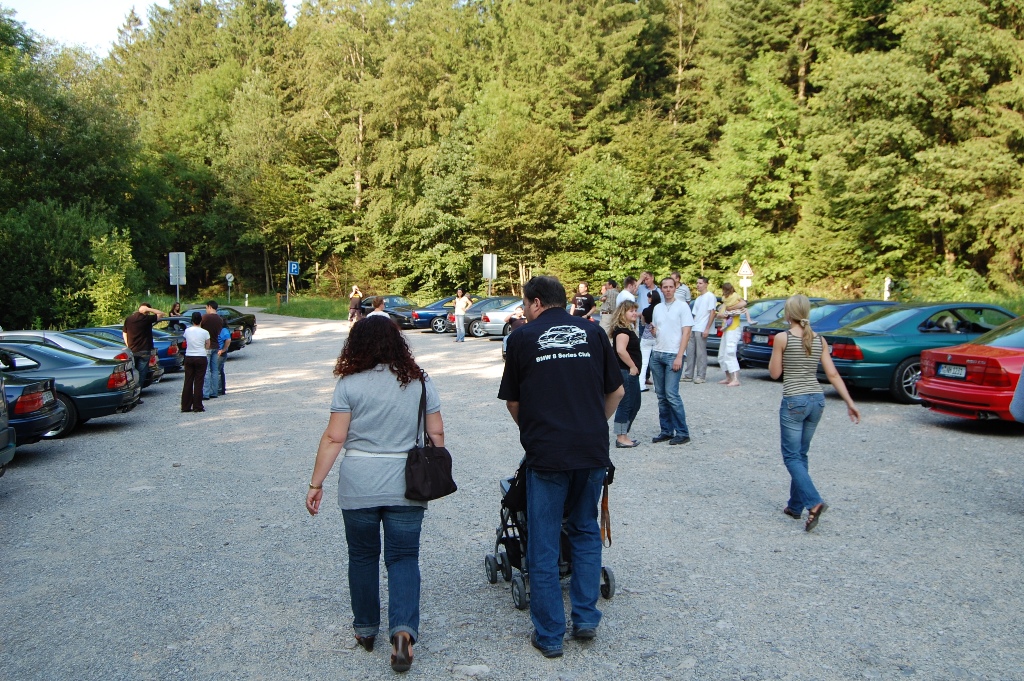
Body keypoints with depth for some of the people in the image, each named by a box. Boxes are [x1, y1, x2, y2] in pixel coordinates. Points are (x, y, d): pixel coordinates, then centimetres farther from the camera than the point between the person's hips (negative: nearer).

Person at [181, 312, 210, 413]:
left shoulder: (187, 331, 3)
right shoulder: (204, 332, -6)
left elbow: (186, 342, 13)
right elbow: (207, 347, 1)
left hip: (188, 358, 3)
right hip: (201, 358, -3)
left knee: (188, 382, 8)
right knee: (198, 382, 1)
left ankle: (185, 406, 10)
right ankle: (197, 407, 3)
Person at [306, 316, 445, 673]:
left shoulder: (349, 383, -5)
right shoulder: (419, 381, 1)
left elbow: (333, 439, -7)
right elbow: (436, 434, 3)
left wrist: (316, 484, 0)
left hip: (358, 486, -1)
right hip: (406, 486, 1)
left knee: (362, 556, 16)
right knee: (404, 557, 9)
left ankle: (365, 629, 29)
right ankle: (403, 628, -7)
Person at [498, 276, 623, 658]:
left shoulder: (523, 337, 2)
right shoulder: (593, 332, 8)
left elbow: (512, 401, 8)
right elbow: (616, 391, 12)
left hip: (546, 453, -3)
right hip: (594, 451, 3)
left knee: (544, 544, 8)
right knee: (585, 531, 21)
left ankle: (549, 635, 16)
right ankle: (586, 618, 23)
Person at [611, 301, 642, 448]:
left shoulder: (628, 328, 18)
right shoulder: (622, 329, -15)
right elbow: (621, 350, -28)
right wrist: (633, 366, -20)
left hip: (631, 372, 11)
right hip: (625, 371, -11)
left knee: (635, 404, 15)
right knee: (625, 404, -5)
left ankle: (623, 435, 21)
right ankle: (621, 438, 2)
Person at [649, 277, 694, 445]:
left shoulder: (682, 306, -3)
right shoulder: (657, 308, 14)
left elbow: (686, 332, -8)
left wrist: (679, 357, -15)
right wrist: (653, 331, -3)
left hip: (673, 355, -6)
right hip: (657, 354, 6)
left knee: (672, 395, -12)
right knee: (661, 396, 7)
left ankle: (682, 433, -5)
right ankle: (666, 431, 14)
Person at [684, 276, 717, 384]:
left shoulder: (710, 296, -4)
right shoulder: (698, 298, 21)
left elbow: (712, 313, -10)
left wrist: (707, 328, -16)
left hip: (702, 329, -8)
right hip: (694, 329, 8)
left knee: (701, 353, -5)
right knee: (690, 351, 7)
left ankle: (701, 376, 0)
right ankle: (688, 375, 12)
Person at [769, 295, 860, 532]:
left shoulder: (782, 338, -9)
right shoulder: (819, 340, 5)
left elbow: (775, 373, -4)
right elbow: (833, 374, 3)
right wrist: (850, 402, 5)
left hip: (794, 401, -6)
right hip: (817, 399, 6)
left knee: (792, 456, 2)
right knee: (800, 454, 17)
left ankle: (814, 502, -17)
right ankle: (795, 505, 22)